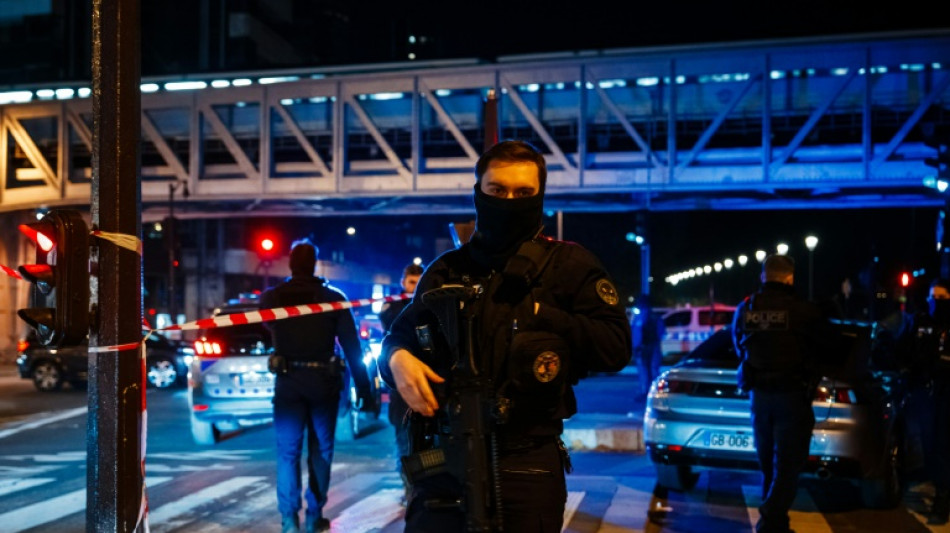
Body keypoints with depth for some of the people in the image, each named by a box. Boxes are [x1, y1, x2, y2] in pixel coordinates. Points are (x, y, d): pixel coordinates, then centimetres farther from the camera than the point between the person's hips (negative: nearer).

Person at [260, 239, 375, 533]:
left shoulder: (271, 297, -1)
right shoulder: (334, 298, -5)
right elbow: (352, 346, -5)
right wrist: (363, 387, -1)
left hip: (288, 380, 1)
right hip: (324, 380, 0)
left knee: (287, 451, 4)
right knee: (320, 450, 11)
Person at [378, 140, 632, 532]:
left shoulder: (568, 264, 0)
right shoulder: (446, 270, 11)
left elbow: (615, 348, -6)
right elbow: (399, 335, 20)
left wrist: (541, 317, -12)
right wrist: (397, 358, -4)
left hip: (525, 465, -2)